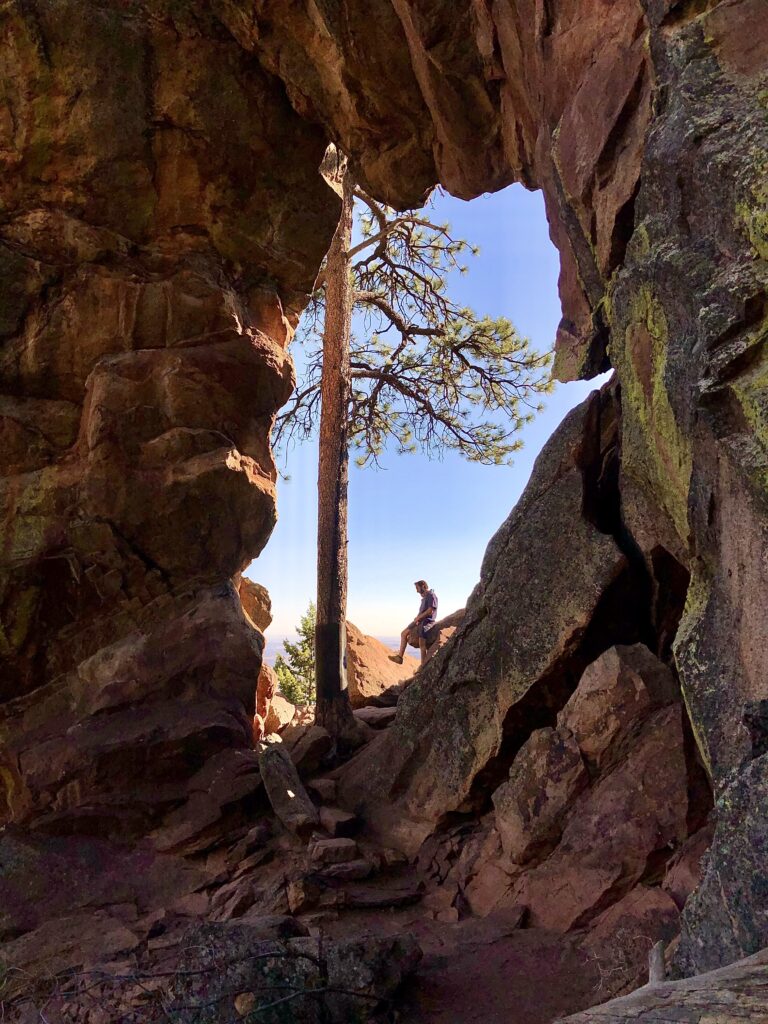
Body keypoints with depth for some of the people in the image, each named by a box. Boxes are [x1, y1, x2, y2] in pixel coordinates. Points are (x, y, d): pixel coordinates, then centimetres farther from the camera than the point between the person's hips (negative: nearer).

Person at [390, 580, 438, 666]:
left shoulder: (431, 595, -10)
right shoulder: (424, 597, 18)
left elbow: (430, 611, -18)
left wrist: (418, 618, -11)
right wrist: (417, 618, -1)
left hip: (427, 621, -10)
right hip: (420, 621, 10)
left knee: (422, 644, -13)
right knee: (404, 633, 4)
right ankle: (400, 657, 3)